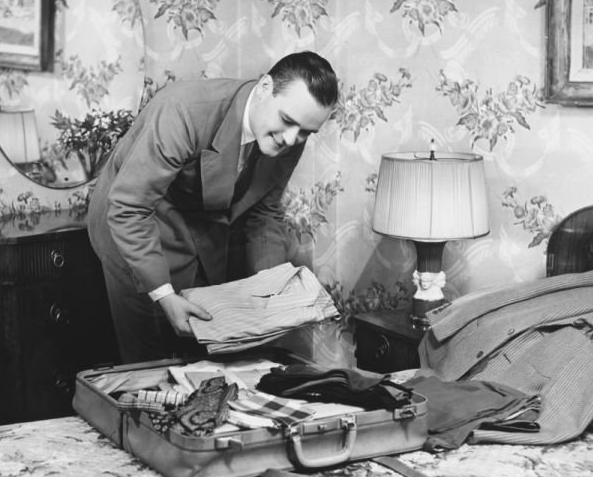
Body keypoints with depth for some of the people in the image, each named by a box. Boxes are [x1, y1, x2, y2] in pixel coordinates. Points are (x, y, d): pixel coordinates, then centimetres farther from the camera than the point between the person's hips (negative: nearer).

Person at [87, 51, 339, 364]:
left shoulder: (290, 142, -15)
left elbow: (264, 213, 1)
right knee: (151, 360, 2)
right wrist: (164, 294, -33)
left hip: (208, 229, 5)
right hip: (135, 228, -5)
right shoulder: (184, 111, -35)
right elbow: (128, 209, -31)